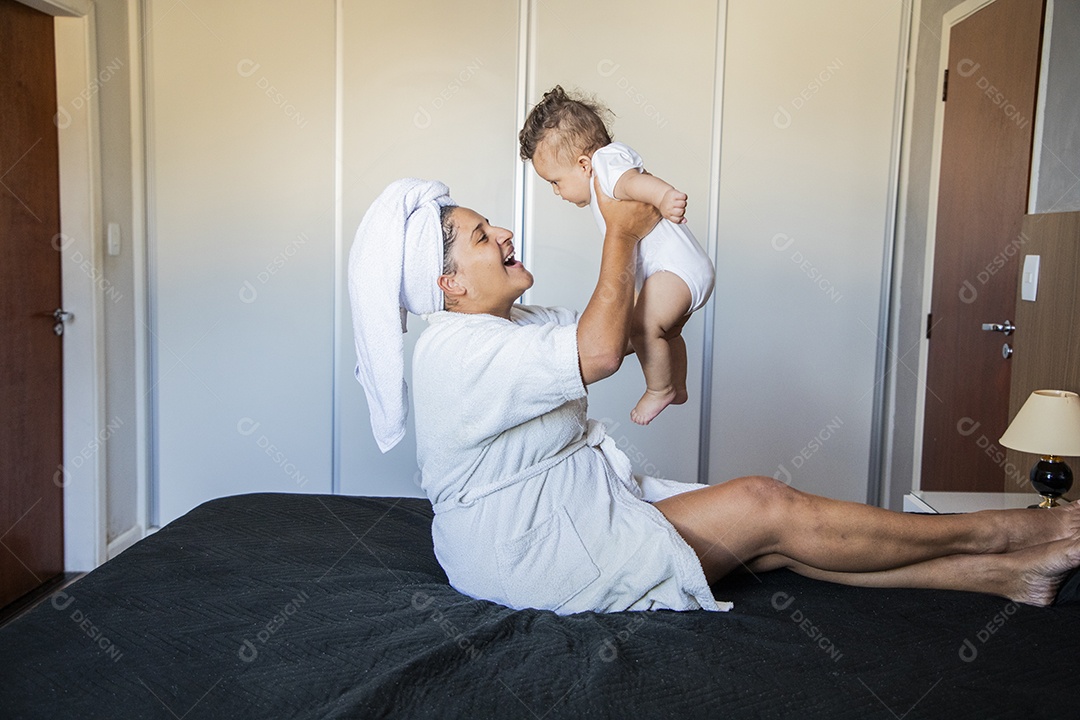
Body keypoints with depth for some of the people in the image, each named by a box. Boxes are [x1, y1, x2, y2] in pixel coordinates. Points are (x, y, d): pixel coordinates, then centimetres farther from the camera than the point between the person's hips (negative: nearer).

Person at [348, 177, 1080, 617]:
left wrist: (651, 227, 0)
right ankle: (1003, 532, 0)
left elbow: (619, 329, 15)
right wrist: (620, 233, -19)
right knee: (767, 508, -13)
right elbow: (598, 353, -32)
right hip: (532, 552, -9)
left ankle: (1005, 574, 1)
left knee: (769, 542, -2)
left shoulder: (516, 322, 10)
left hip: (584, 502, 9)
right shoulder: (456, 350, -22)